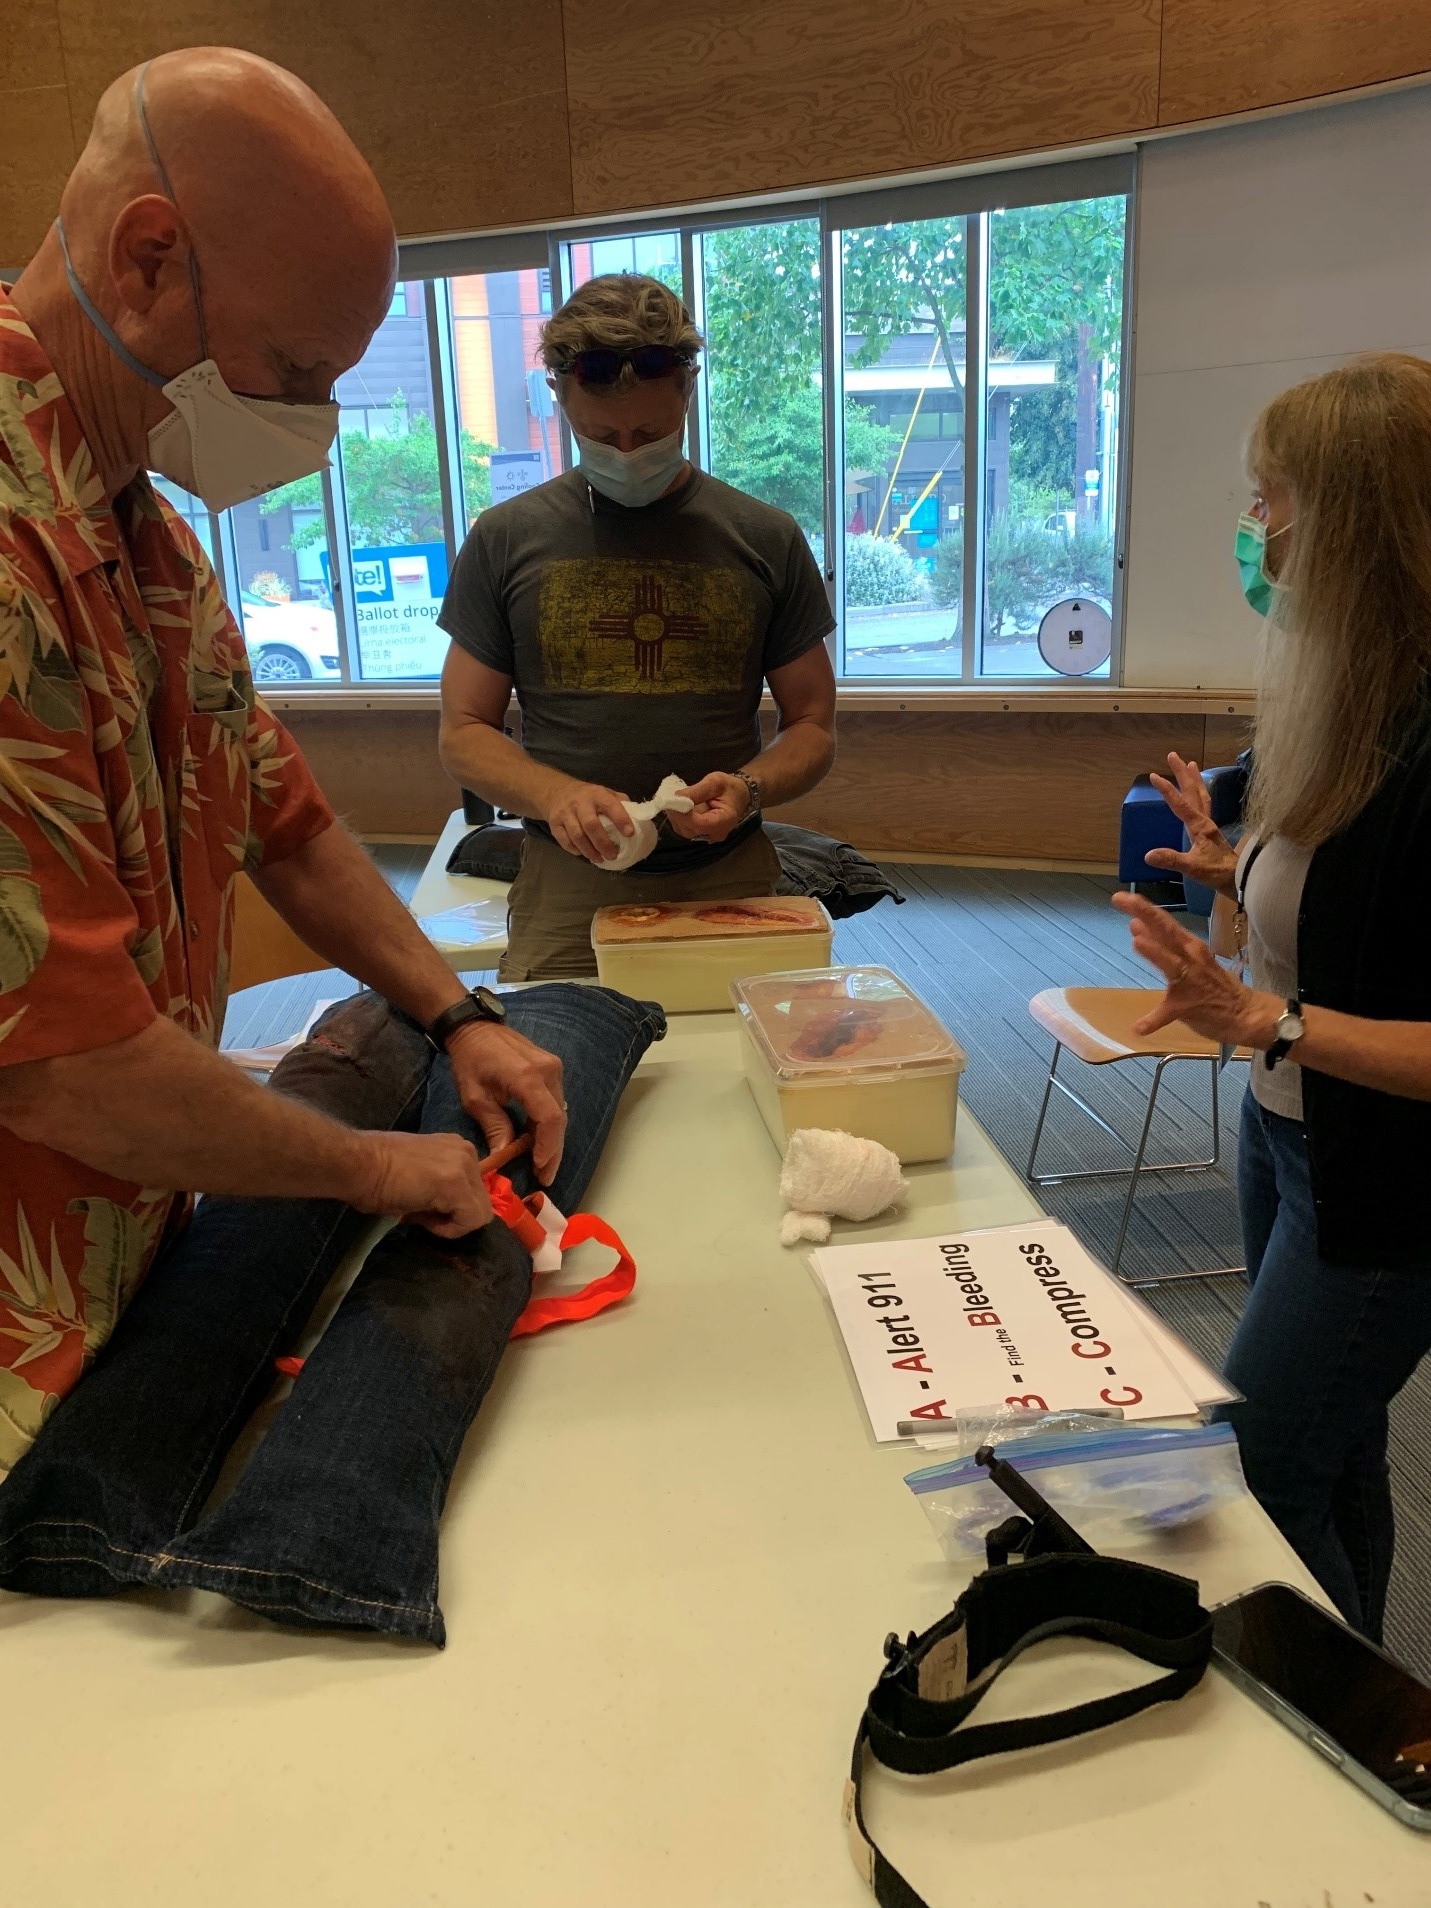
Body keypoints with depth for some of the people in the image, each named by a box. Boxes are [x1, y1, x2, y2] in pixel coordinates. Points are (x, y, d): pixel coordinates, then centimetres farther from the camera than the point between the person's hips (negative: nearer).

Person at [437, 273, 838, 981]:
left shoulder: (767, 539, 5)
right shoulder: (505, 540, 4)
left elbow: (812, 726, 9)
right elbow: (463, 733, 5)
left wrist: (748, 790, -13)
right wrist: (554, 795, -15)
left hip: (731, 879, 1)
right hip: (568, 885, 0)